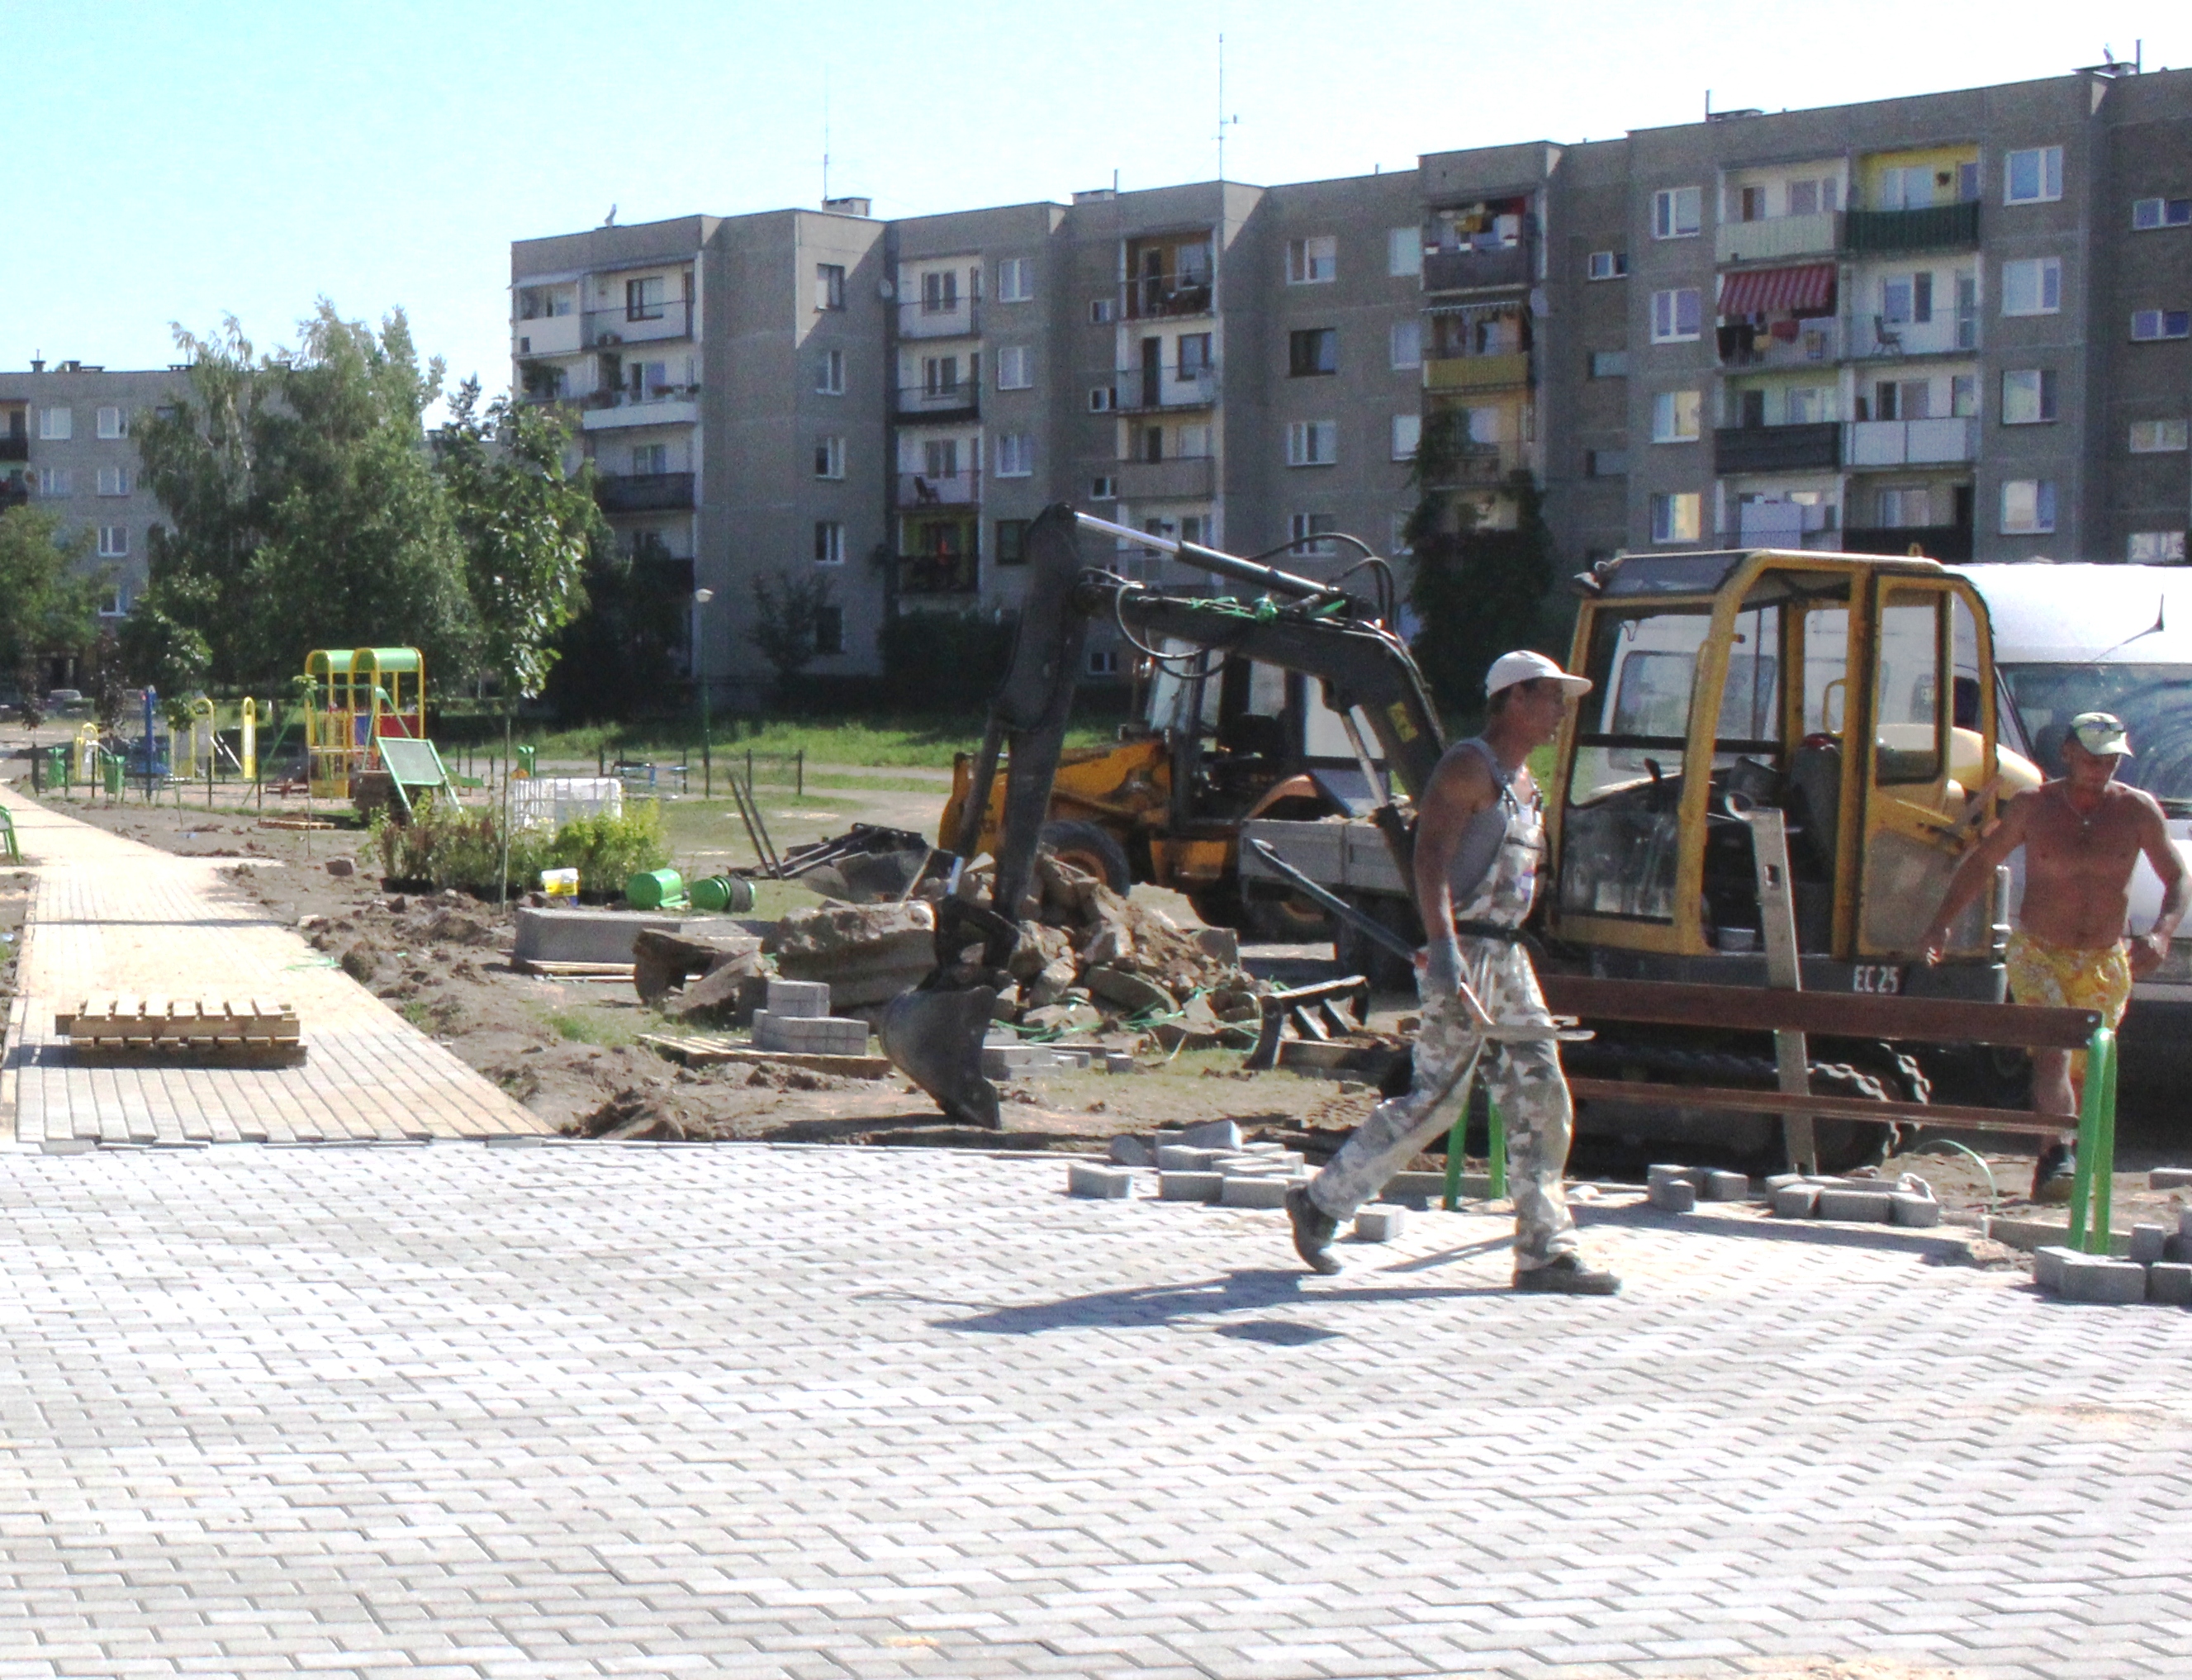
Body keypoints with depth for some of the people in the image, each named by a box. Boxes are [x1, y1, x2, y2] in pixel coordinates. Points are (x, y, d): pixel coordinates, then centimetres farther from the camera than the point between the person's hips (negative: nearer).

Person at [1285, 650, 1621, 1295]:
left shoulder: (1522, 782, 19)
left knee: (1540, 1097, 3)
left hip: (1507, 956, 9)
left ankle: (1544, 1252, 6)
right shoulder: (1469, 765, -9)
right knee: (1436, 1098, -7)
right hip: (1464, 954, -9)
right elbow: (1430, 855, -21)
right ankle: (1319, 1204, 5)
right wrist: (1442, 945, -32)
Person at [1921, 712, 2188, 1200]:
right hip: (2038, 954, -2)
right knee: (2051, 1052, -23)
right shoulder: (2033, 806, -2)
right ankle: (2059, 1154, -34)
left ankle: (2053, 1160, 25)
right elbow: (1982, 861, 10)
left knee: (2081, 1071, 8)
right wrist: (1943, 921, -1)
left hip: (2105, 964, 2)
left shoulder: (2137, 810, -2)